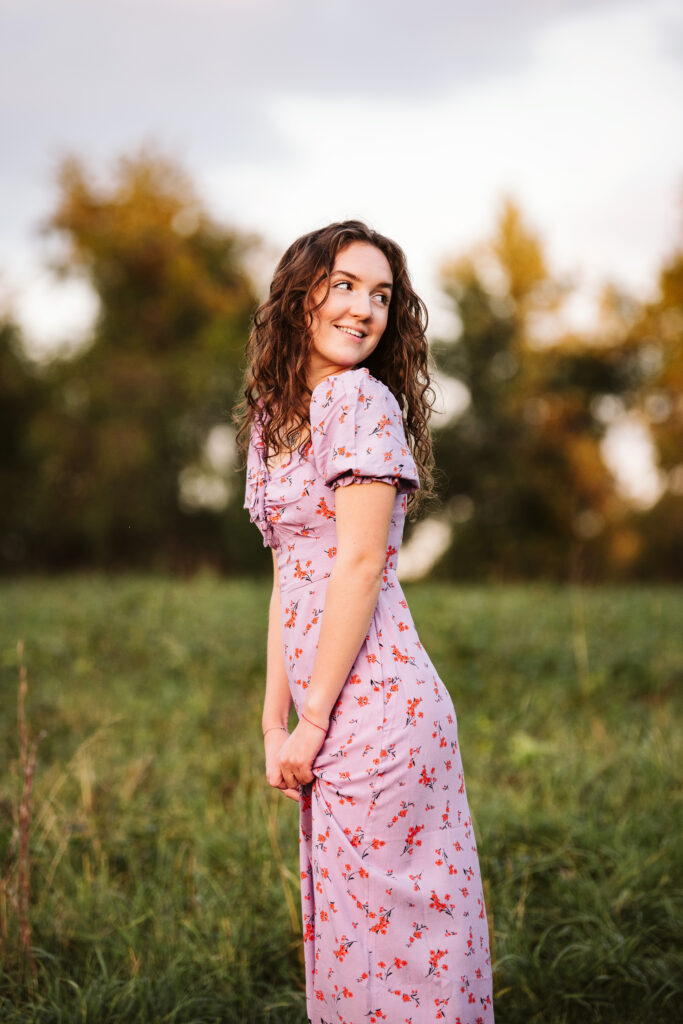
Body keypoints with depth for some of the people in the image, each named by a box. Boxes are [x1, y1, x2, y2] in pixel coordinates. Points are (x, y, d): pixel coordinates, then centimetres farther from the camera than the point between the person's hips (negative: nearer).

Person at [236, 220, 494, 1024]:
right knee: (349, 932, 15)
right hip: (331, 713, 8)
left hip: (372, 704, -8)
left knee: (387, 931, -1)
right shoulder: (275, 413, 16)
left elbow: (360, 565, -15)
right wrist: (274, 721, 11)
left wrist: (311, 721, -14)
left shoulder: (361, 400, -9)